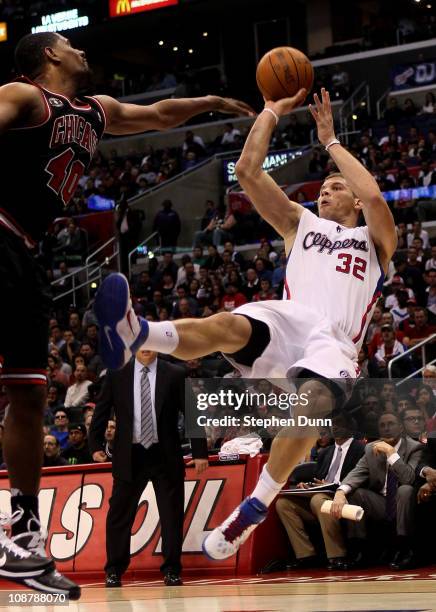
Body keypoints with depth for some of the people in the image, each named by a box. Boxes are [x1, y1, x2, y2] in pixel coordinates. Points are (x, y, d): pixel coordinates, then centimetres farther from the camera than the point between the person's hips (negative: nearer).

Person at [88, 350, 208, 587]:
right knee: (119, 514, 4)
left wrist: (199, 452, -3)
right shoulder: (116, 375, 2)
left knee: (172, 515, 2)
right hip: (129, 457, 1)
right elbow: (101, 412, 9)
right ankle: (114, 571, 15)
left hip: (165, 456, 0)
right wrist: (96, 445, 2)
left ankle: (171, 571, 13)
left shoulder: (175, 375, -1)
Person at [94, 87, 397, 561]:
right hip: (284, 321, 2)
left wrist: (330, 141, 11)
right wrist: (273, 109, 27)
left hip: (334, 339, -2)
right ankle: (133, 334, -67)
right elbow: (247, 170, 24)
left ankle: (254, 509, -34)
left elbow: (374, 196, 1)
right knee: (228, 326, -34)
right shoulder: (300, 223, 33)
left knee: (314, 399, -38)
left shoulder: (375, 241, 25)